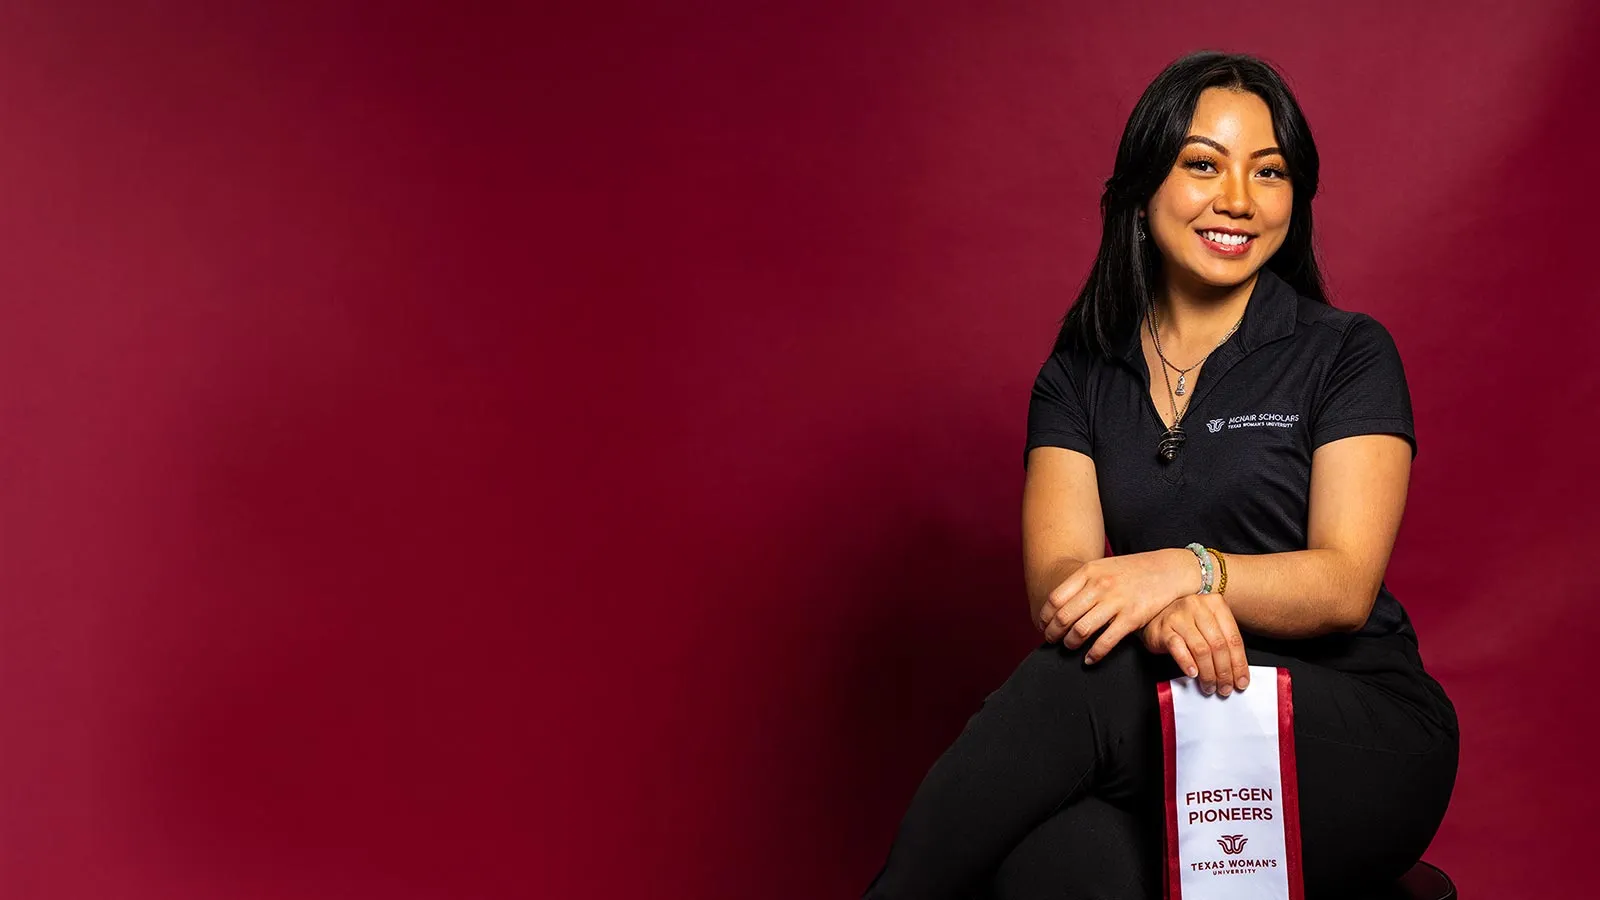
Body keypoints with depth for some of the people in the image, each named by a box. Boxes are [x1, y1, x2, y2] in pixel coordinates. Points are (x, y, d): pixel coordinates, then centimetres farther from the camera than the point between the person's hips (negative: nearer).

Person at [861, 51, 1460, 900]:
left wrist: (1188, 569, -27)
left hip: (1353, 729, -1)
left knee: (1077, 686, -32)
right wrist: (1162, 611, -26)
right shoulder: (1077, 376, 11)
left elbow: (1345, 583, -7)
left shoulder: (1346, 353, 4)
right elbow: (1056, 582, -2)